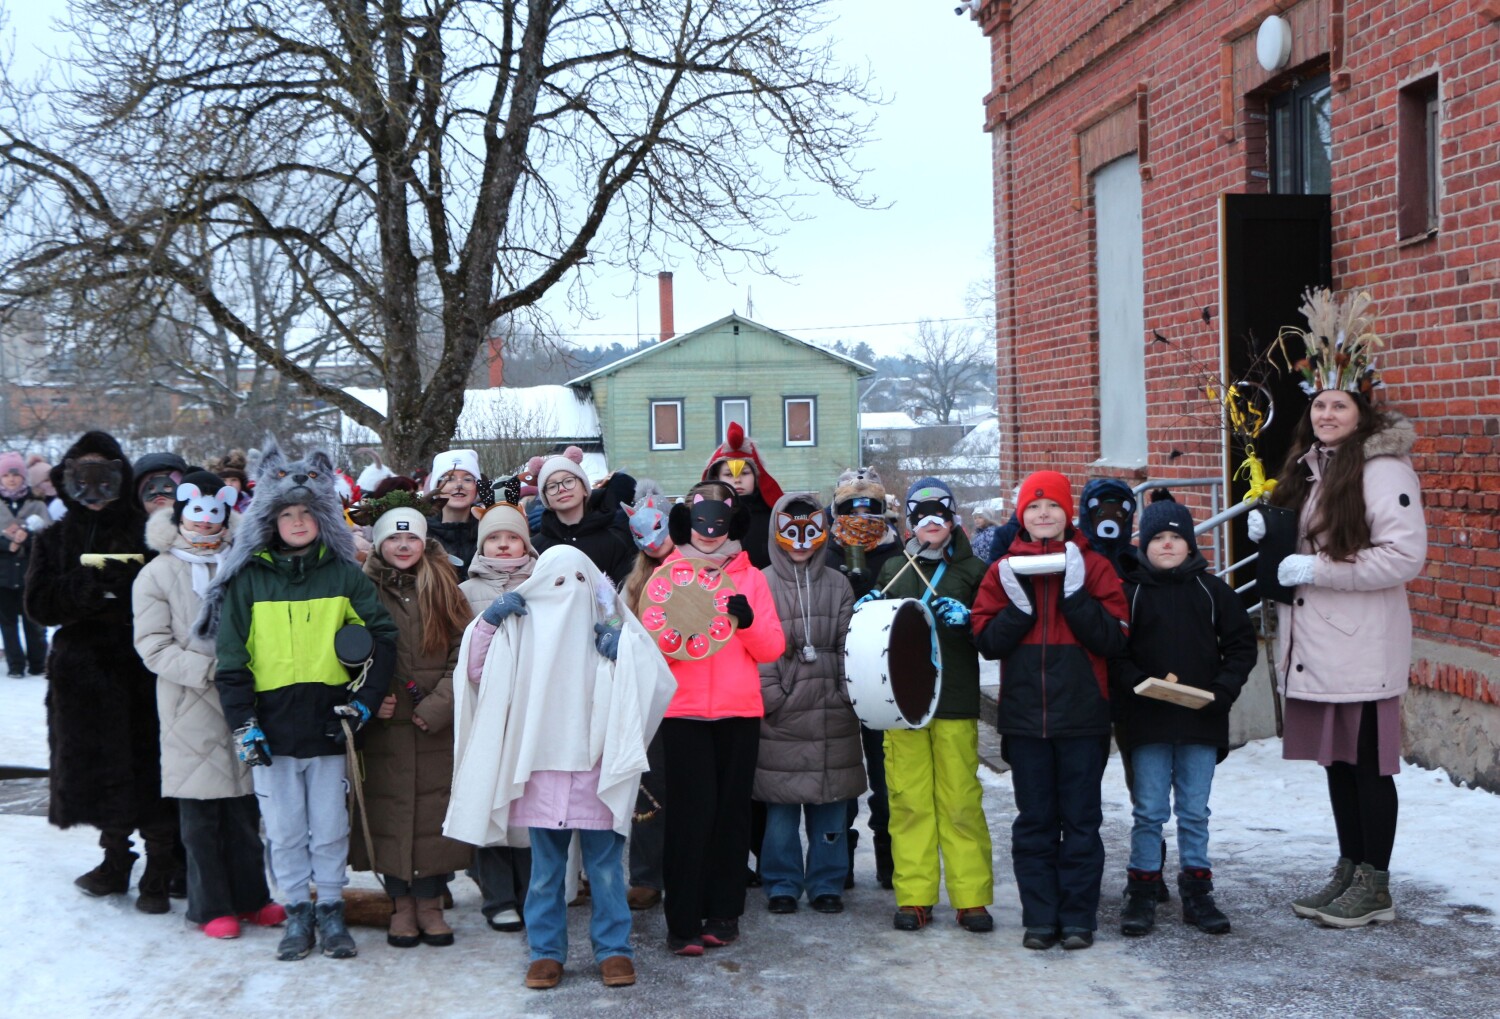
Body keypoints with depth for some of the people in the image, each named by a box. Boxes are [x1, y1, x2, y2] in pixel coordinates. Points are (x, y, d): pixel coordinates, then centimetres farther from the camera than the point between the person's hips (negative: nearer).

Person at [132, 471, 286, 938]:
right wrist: (208, 668, -17)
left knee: (245, 807, 10)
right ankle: (210, 906, 15)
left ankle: (250, 897, 23)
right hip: (191, 710, -3)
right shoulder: (157, 575, -1)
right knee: (201, 815, 3)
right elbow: (153, 647, -7)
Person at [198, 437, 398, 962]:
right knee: (284, 831, 6)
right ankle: (296, 911, 19)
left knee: (330, 829, 5)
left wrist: (364, 699, -3)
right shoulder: (248, 579, 4)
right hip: (272, 726, 0)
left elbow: (382, 637, 6)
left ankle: (331, 910, 20)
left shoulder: (344, 574, 5)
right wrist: (242, 723, -5)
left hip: (327, 722, 0)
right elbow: (230, 657, 2)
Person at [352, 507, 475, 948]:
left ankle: (430, 904, 14)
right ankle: (401, 906, 15)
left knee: (435, 811, 1)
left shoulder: (444, 590, 7)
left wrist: (439, 705, -10)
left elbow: (464, 655, 1)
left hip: (439, 729, 0)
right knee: (390, 812, 2)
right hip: (383, 727, 0)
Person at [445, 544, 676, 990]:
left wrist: (623, 650, -16)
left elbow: (652, 682, -1)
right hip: (543, 768, 1)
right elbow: (477, 672, 3)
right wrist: (488, 620, -6)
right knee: (545, 870, 8)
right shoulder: (523, 629, 7)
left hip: (597, 769, -1)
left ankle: (613, 950, 14)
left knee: (605, 866, 3)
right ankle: (546, 951, 18)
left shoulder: (611, 627, 6)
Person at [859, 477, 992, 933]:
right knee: (908, 798, 1)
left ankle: (971, 897, 5)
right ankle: (914, 896, 9)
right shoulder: (892, 570, 15)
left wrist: (965, 619, -14)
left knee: (961, 800, -3)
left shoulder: (972, 570, 8)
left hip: (955, 702, -2)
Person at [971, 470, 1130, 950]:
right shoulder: (1004, 570, 7)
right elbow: (987, 641, -1)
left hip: (1082, 716, -2)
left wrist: (1076, 595, -15)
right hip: (1025, 716, 2)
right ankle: (1040, 918, 13)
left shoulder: (1092, 566, 2)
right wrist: (1019, 606, -15)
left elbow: (1114, 639, -6)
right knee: (1034, 822, 7)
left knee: (1080, 821, 4)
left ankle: (1078, 918, 11)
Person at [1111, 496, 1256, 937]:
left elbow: (1241, 647, 7)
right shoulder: (1129, 592, 0)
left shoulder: (1213, 591, 6)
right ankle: (1142, 892, 13)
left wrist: (1223, 689, -8)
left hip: (1201, 721, 2)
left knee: (1195, 812, 10)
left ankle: (1197, 892, 20)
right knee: (1149, 812, 4)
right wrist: (1137, 683, -18)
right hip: (1146, 722, -2)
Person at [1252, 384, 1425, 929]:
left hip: (1363, 648, -8)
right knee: (1336, 758, 14)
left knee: (1368, 763, 0)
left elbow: (1406, 554, -21)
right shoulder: (1307, 468, 14)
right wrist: (1269, 533, 4)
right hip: (1314, 646, 8)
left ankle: (1374, 884, 11)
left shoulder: (1383, 469, -12)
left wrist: (1316, 570, -19)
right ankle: (1348, 869, 25)